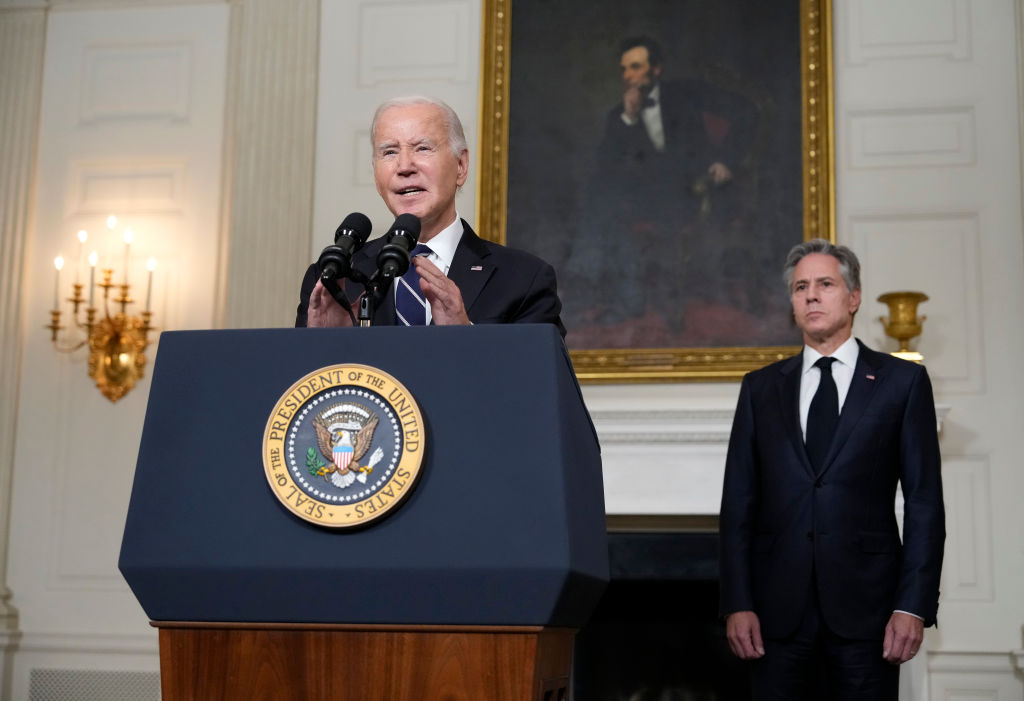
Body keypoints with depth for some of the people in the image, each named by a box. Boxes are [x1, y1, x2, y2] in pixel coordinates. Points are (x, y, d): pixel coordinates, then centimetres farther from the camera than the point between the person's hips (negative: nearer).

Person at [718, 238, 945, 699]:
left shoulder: (902, 382, 5)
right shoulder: (761, 388, 11)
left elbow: (924, 502, 1)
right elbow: (738, 503, 8)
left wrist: (914, 606, -7)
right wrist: (737, 604, -1)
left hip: (866, 605, -2)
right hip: (779, 609, 2)